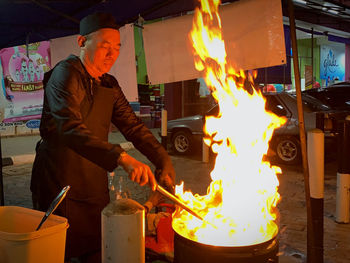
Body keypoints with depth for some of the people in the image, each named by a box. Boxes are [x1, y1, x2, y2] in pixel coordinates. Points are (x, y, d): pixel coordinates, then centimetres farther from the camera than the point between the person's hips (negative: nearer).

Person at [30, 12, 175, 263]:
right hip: (60, 185, -7)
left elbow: (133, 126, 6)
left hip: (95, 186, 7)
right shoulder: (65, 74, -15)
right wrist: (123, 158, -44)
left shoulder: (109, 85, 9)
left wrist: (164, 161, -8)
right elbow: (70, 129, -31)